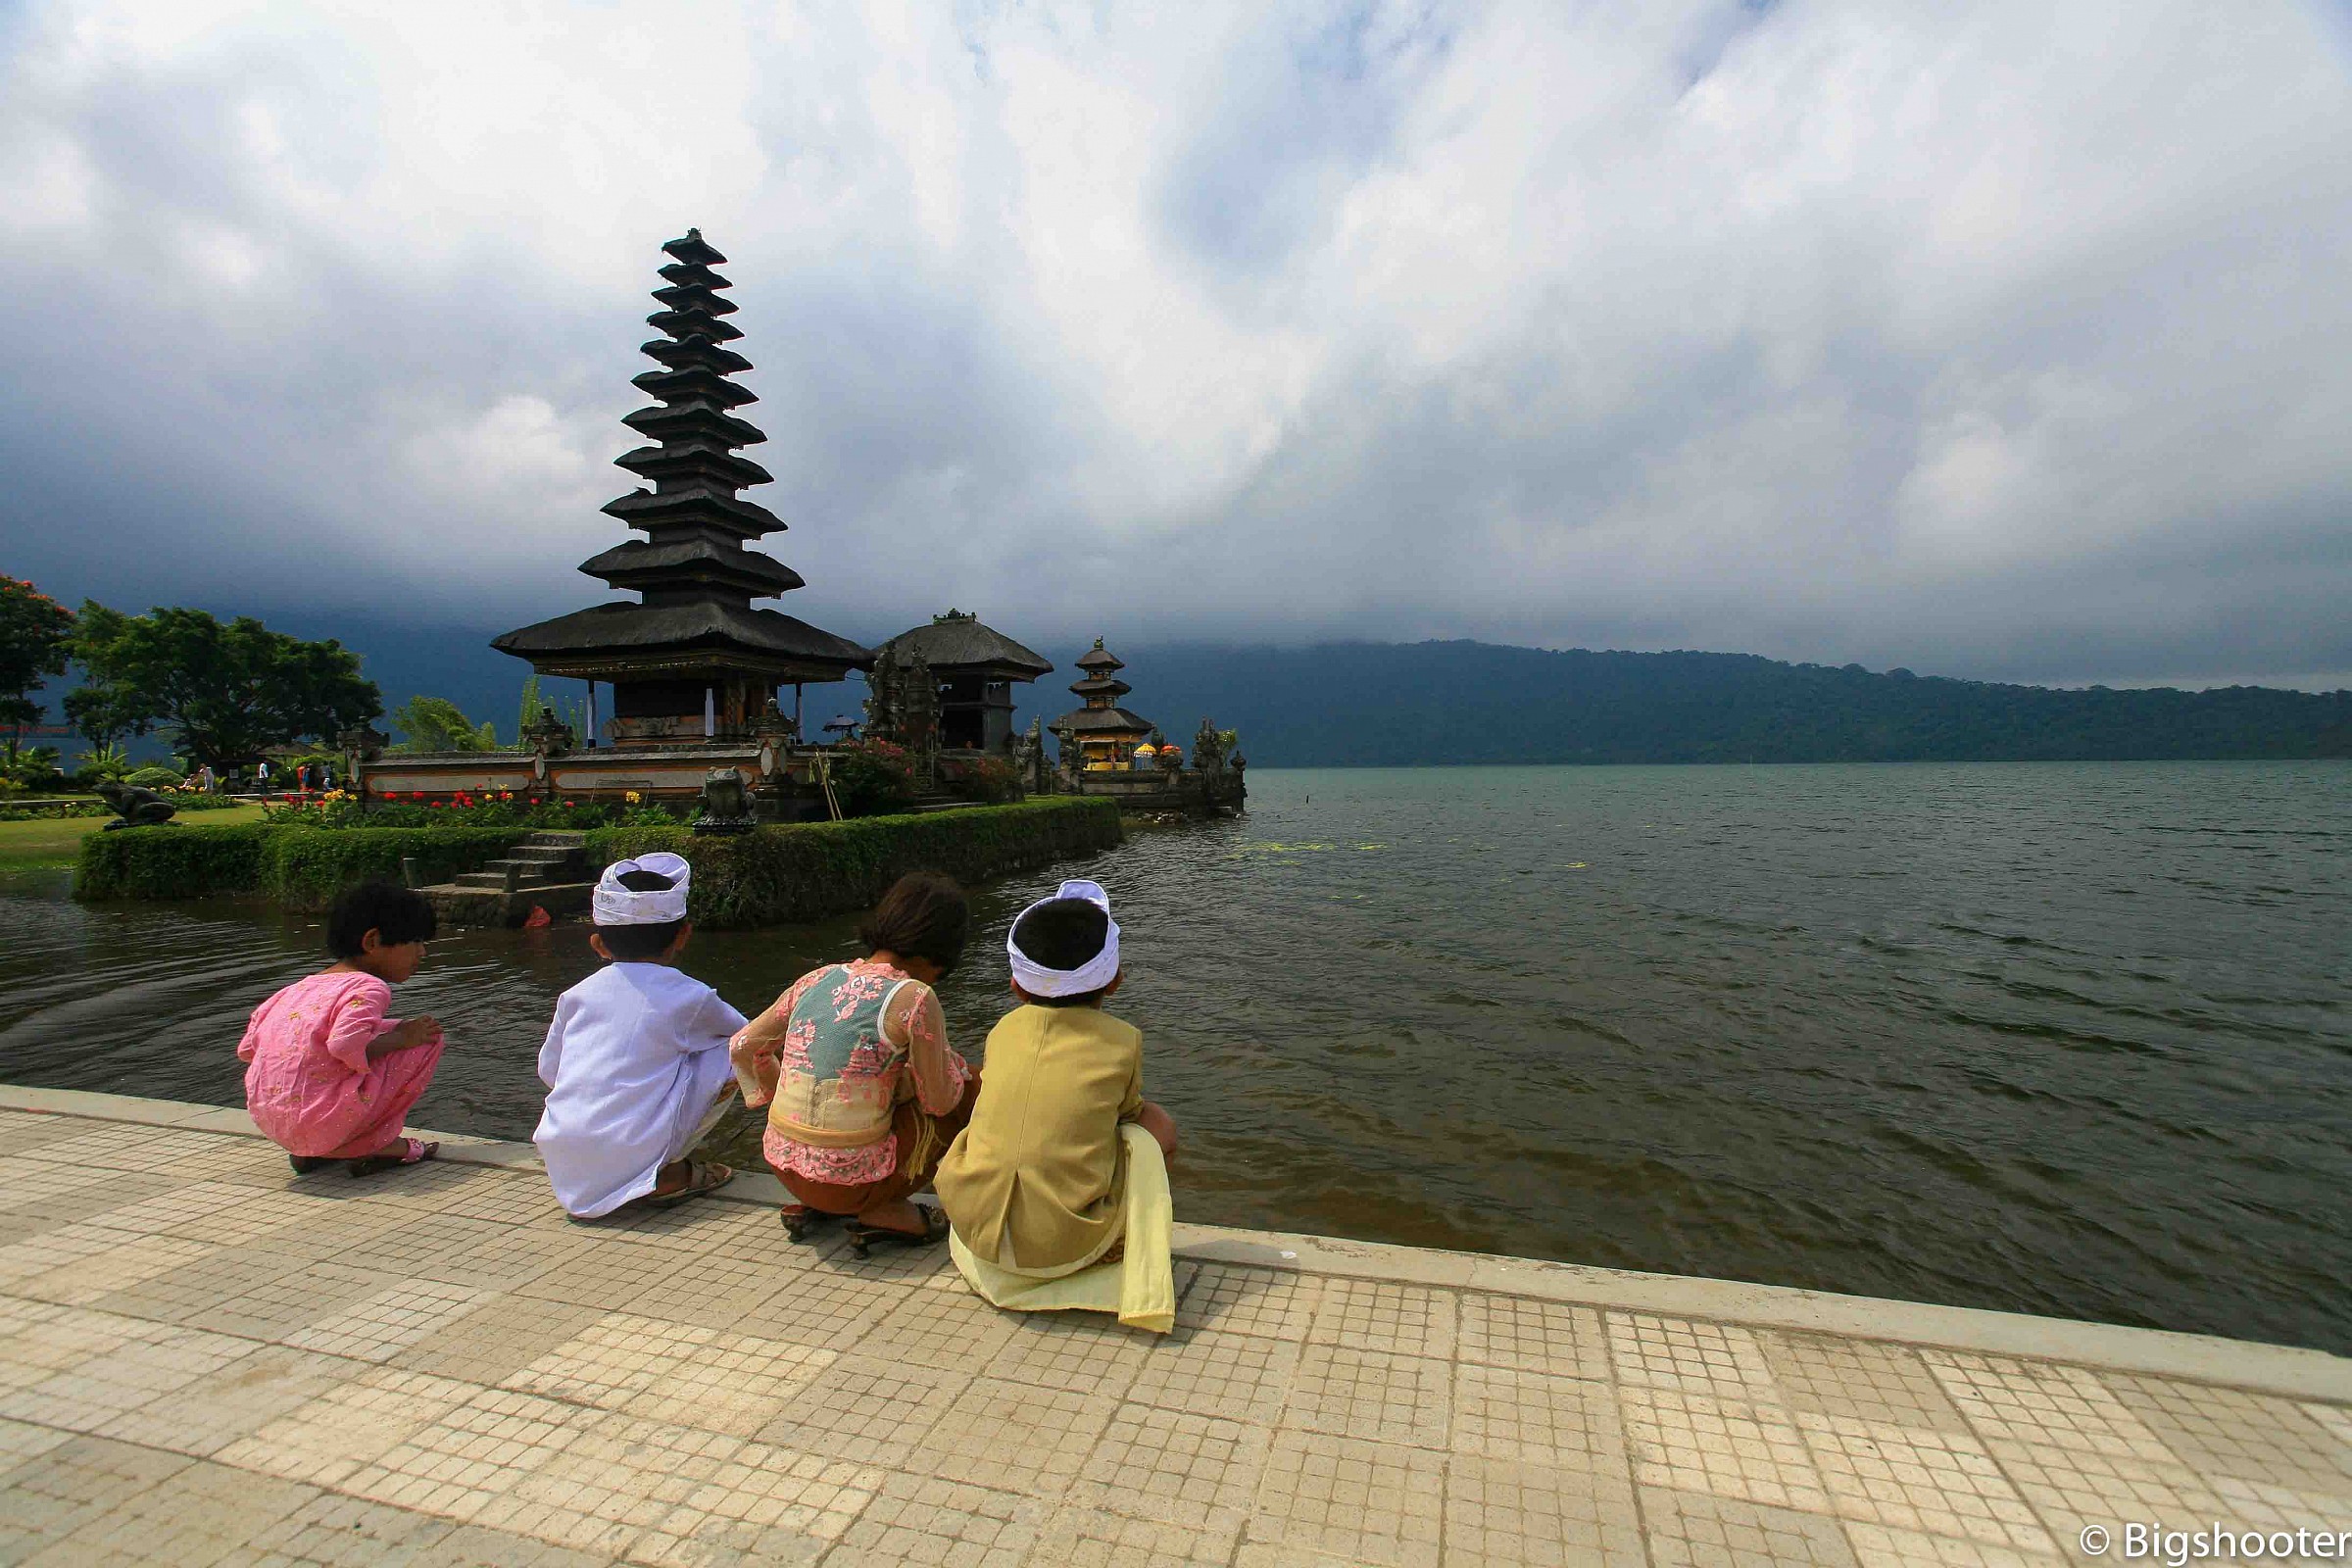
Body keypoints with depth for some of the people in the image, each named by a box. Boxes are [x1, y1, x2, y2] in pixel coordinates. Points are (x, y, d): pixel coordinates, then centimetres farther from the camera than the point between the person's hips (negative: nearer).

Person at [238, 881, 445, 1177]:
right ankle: (376, 1144, 0)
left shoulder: (301, 987, 16)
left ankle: (309, 1152, 18)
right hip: (321, 1123, -8)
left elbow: (246, 1049, 19)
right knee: (428, 1038, -2)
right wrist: (400, 1038, -12)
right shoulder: (369, 987, -10)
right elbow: (346, 1044, -28)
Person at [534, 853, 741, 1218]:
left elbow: (548, 1071, 19)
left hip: (564, 1175, 6)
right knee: (730, 1054, 6)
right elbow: (746, 1034, 16)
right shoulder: (689, 996, -2)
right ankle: (667, 1175, 3)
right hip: (633, 1157, -5)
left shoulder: (576, 995, 8)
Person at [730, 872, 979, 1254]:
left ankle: (812, 1205, 17)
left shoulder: (817, 979, 2)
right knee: (970, 1087, 9)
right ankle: (889, 1211, 2)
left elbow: (745, 1047, 12)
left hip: (783, 1165, 6)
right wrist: (951, 1065, 14)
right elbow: (939, 1100, -7)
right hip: (851, 1177, -6)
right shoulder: (914, 998, -16)